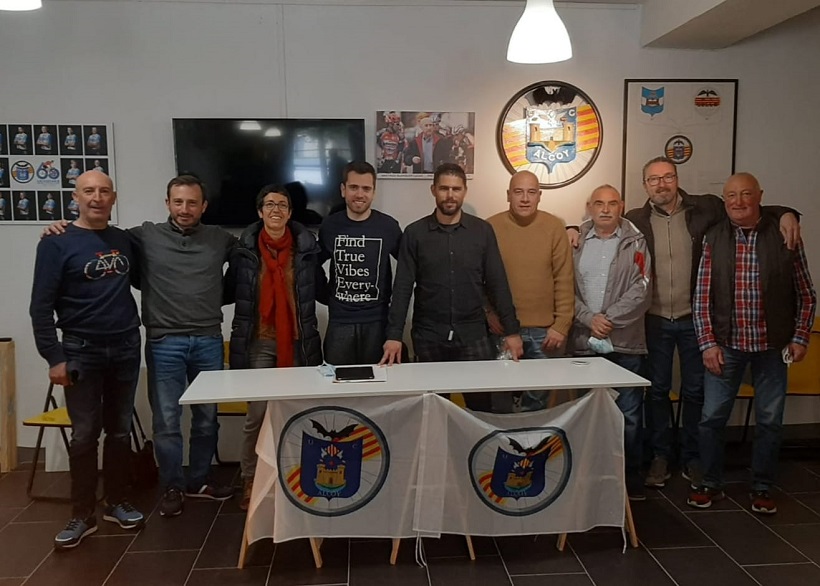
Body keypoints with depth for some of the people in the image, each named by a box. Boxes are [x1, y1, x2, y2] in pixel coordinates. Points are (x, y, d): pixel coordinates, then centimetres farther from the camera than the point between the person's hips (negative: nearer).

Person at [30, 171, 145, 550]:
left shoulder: (125, 241, 6)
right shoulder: (57, 244, -6)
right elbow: (41, 305, -8)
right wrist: (54, 358, -12)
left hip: (126, 348, 4)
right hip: (82, 350, -4)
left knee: (120, 430, 11)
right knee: (84, 435, 3)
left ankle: (117, 503, 25)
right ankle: (83, 515, 16)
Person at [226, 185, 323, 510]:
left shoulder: (307, 248, 0)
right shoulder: (244, 250, -1)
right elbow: (229, 290, 6)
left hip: (297, 342, 1)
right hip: (258, 342, -1)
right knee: (257, 415, 0)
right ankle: (250, 481, 15)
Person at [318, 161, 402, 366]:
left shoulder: (388, 226, -5)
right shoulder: (329, 226, -1)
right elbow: (315, 264, 15)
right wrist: (325, 294, 7)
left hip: (378, 320, -1)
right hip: (340, 321, 1)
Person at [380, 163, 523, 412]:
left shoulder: (482, 231, 2)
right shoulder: (414, 233, 0)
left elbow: (497, 283, 3)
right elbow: (403, 286, -2)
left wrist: (511, 331, 0)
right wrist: (394, 335, -9)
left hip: (473, 335, 0)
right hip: (428, 337, 0)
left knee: (481, 406, 3)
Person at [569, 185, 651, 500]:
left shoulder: (635, 243, 4)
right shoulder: (576, 242, 8)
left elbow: (640, 292, -5)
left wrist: (609, 318, -12)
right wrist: (589, 319, -12)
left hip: (625, 343, -1)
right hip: (585, 343, 2)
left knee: (629, 415, 3)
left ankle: (631, 477, 17)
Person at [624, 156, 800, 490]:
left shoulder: (705, 209, -2)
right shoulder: (635, 221, -2)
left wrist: (784, 214, -12)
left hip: (694, 319, 0)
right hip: (654, 321, 0)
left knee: (695, 391, 11)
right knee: (657, 390, 10)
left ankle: (691, 458, 27)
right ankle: (659, 456, 25)